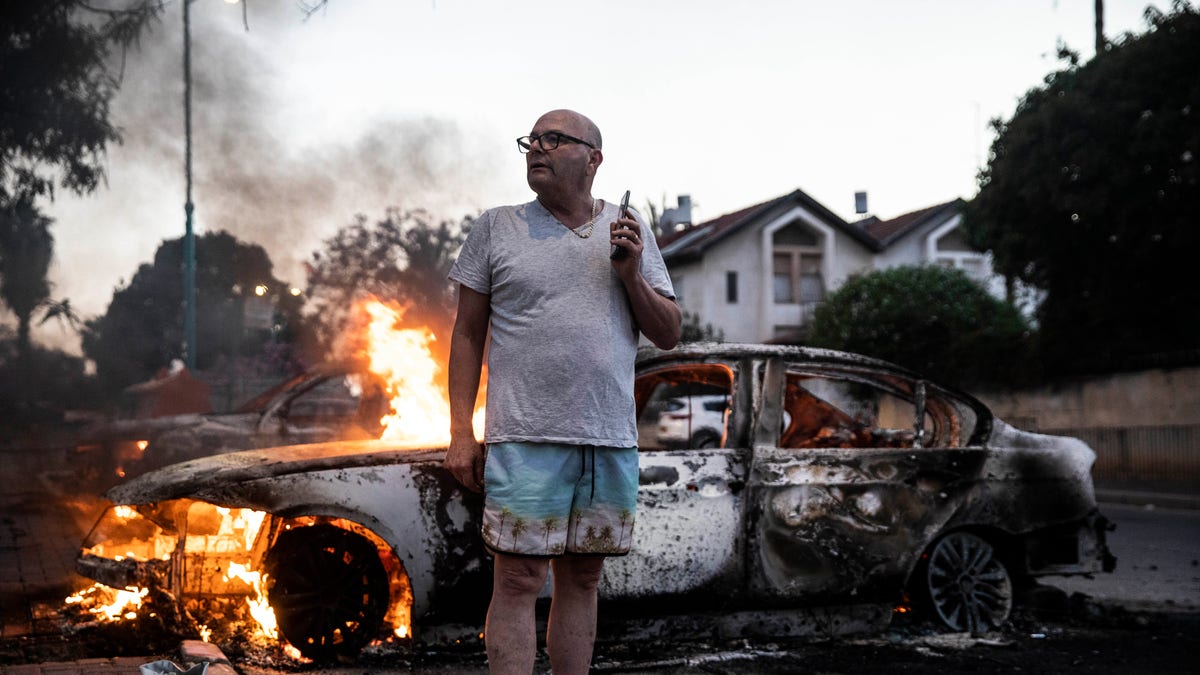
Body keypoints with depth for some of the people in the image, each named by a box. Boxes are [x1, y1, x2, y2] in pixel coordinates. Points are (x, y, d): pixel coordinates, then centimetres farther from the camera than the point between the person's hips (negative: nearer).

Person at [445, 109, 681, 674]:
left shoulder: (629, 229, 12)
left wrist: (632, 276, -5)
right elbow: (468, 334, 6)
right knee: (518, 580, -5)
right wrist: (460, 432, -2)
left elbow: (668, 335, 12)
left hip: (611, 440, 3)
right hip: (526, 438, -3)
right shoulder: (496, 227, 6)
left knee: (582, 579, 9)